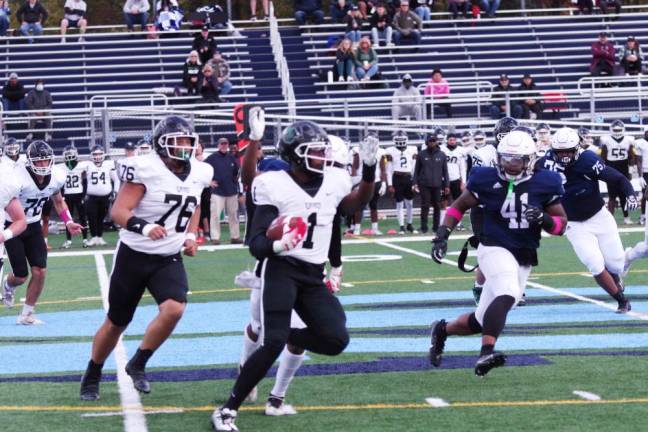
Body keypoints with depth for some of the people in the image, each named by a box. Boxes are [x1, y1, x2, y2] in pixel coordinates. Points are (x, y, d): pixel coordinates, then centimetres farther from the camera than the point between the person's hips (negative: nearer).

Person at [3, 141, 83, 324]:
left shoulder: (56, 177, -10)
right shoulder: (19, 178, -30)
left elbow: (58, 201, 11)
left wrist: (68, 222, -2)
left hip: (33, 226, 5)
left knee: (40, 271, -7)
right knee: (21, 276, -1)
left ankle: (26, 314, 9)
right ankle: (8, 285, 38)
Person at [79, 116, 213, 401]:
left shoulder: (199, 174, 0)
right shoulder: (145, 169, -18)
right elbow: (119, 211, -22)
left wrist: (191, 235, 8)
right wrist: (145, 227, -39)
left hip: (169, 259, 4)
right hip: (134, 256, -4)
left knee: (174, 310, -23)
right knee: (116, 323, 8)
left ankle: (138, 365, -1)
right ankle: (92, 376, 33)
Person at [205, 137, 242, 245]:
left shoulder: (232, 158, 9)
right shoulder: (212, 158, -3)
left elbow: (237, 171, 20)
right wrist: (209, 181, -6)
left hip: (232, 191, 4)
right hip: (217, 191, -4)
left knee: (233, 215, 8)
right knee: (215, 215, -10)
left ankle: (235, 237, 16)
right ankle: (215, 238, -6)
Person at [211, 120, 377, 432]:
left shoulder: (334, 182, 2)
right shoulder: (276, 187, -13)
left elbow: (356, 205, 27)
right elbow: (256, 245, -13)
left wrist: (369, 172, 10)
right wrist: (275, 245, -37)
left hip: (313, 277, 6)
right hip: (281, 270, -6)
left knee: (336, 340, -10)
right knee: (273, 344, -19)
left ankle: (284, 336, 19)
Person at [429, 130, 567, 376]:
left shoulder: (543, 184, -1)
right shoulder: (487, 180, -4)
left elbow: (561, 224, 5)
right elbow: (460, 206, 10)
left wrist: (543, 219, -17)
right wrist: (442, 235, -1)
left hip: (524, 258, 4)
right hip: (495, 248, -4)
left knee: (483, 320, 10)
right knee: (507, 295, -35)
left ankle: (442, 330, 36)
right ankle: (486, 353, -42)